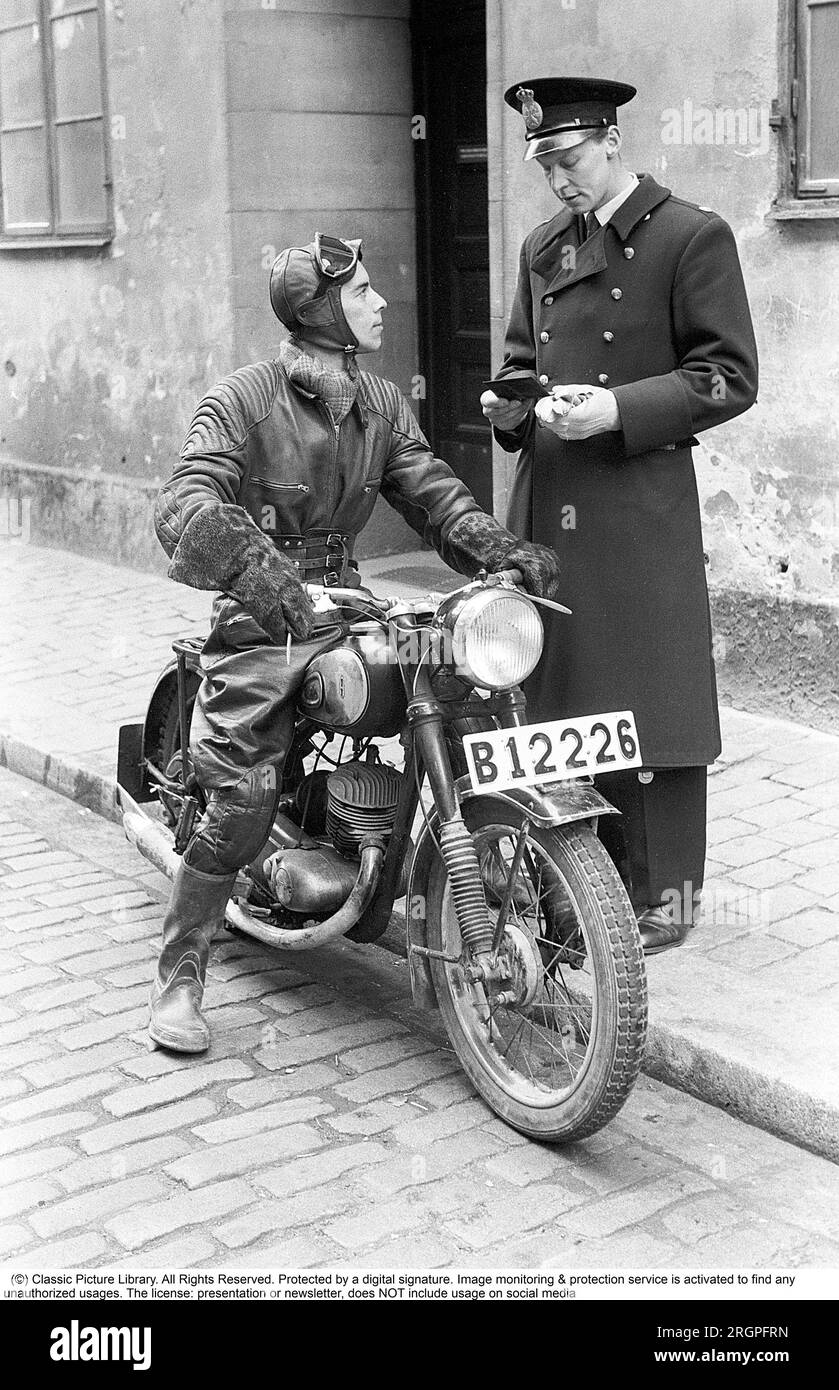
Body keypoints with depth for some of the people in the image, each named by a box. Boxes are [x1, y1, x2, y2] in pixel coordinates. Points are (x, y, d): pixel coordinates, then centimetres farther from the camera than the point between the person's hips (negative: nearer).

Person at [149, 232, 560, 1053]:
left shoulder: (382, 405, 13)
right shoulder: (241, 400, -7)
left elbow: (432, 494, 5)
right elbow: (184, 504, -21)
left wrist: (505, 552, -14)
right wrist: (253, 563, -41)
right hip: (262, 617, -5)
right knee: (245, 798, -19)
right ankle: (177, 978, -2)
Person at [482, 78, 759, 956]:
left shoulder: (691, 237, -3)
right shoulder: (543, 249, 17)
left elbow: (729, 377, -6)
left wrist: (617, 409, -17)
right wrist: (512, 406, 2)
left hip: (640, 505, -6)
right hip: (547, 501, 6)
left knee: (643, 698, -2)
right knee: (558, 690, 9)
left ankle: (661, 893, 10)